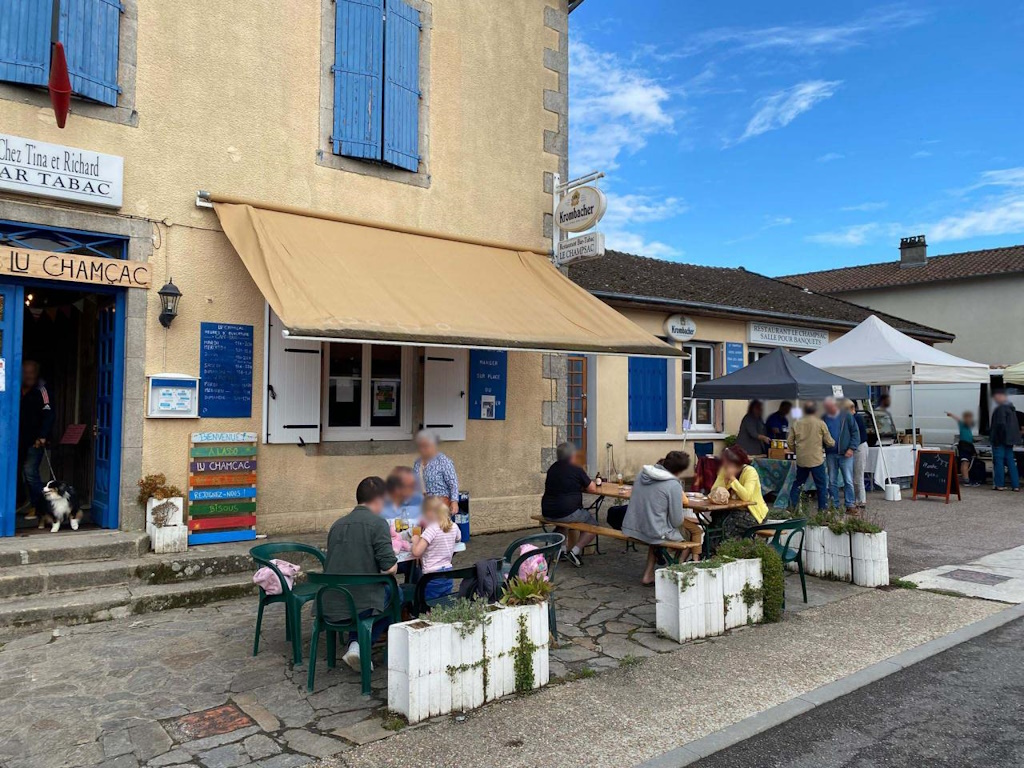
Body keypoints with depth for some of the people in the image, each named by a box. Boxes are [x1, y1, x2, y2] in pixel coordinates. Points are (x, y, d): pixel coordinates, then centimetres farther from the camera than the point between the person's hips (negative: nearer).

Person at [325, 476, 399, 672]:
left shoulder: (337, 524, 11)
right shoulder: (377, 523, -8)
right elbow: (390, 568, -15)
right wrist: (393, 564, 9)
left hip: (330, 609, 6)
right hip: (361, 607, -6)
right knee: (393, 594, 24)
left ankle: (356, 643, 17)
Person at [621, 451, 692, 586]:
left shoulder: (643, 473, 1)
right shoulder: (674, 485, -18)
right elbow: (677, 521, -13)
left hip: (631, 528, 6)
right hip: (655, 533, -6)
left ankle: (648, 574, 31)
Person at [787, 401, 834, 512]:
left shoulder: (796, 423, 2)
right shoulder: (820, 423, -7)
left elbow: (790, 442, 5)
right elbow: (829, 442, 0)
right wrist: (834, 443, 22)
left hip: (801, 460, 4)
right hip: (816, 460, -3)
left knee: (798, 483, 17)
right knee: (822, 485, 7)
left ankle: (792, 505, 17)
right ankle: (823, 508, 8)